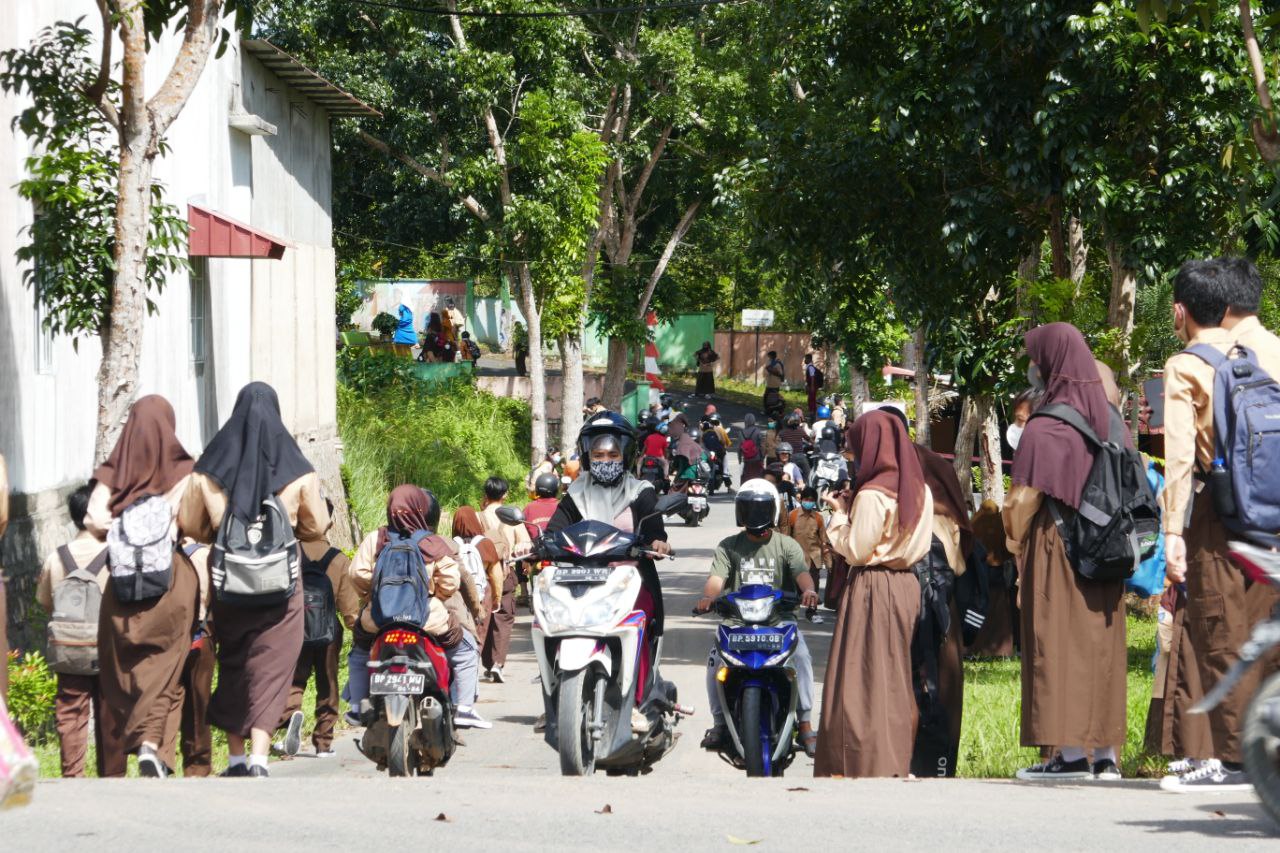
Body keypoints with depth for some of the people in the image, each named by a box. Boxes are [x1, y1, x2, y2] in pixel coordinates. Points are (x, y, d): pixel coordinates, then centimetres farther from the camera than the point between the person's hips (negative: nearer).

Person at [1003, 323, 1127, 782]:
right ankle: (1105, 756, 9)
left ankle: (1071, 754, -8)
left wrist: (1015, 540, 3)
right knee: (1101, 649, 9)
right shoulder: (1107, 416, 9)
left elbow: (1027, 495, -13)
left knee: (1059, 645, -4)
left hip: (1056, 552, -7)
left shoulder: (1046, 426, -13)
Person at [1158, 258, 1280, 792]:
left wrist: (1173, 531, -12)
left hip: (1219, 514, -5)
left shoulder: (1184, 367, -4)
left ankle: (1232, 760, -2)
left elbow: (1180, 454, -11)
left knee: (1221, 640, -1)